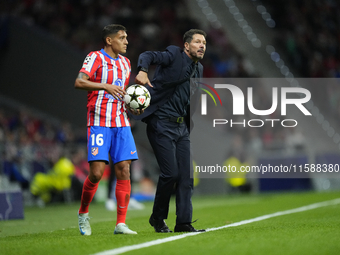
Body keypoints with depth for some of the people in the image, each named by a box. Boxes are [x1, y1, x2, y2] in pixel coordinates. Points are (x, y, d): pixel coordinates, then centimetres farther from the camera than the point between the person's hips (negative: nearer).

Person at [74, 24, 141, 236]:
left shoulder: (125, 63, 17)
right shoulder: (96, 57, -3)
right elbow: (79, 82, -17)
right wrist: (105, 86, -29)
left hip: (121, 123, 6)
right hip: (99, 123, -6)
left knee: (124, 171, -4)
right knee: (97, 172, -12)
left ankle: (121, 224, -3)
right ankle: (83, 213, 12)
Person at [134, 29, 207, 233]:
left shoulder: (198, 69, 16)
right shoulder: (174, 55, -5)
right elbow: (148, 56, -20)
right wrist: (143, 71, -40)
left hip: (182, 128, 8)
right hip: (161, 125, -8)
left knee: (187, 175, 2)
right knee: (170, 173, -10)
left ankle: (184, 222, 6)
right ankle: (158, 218, 9)